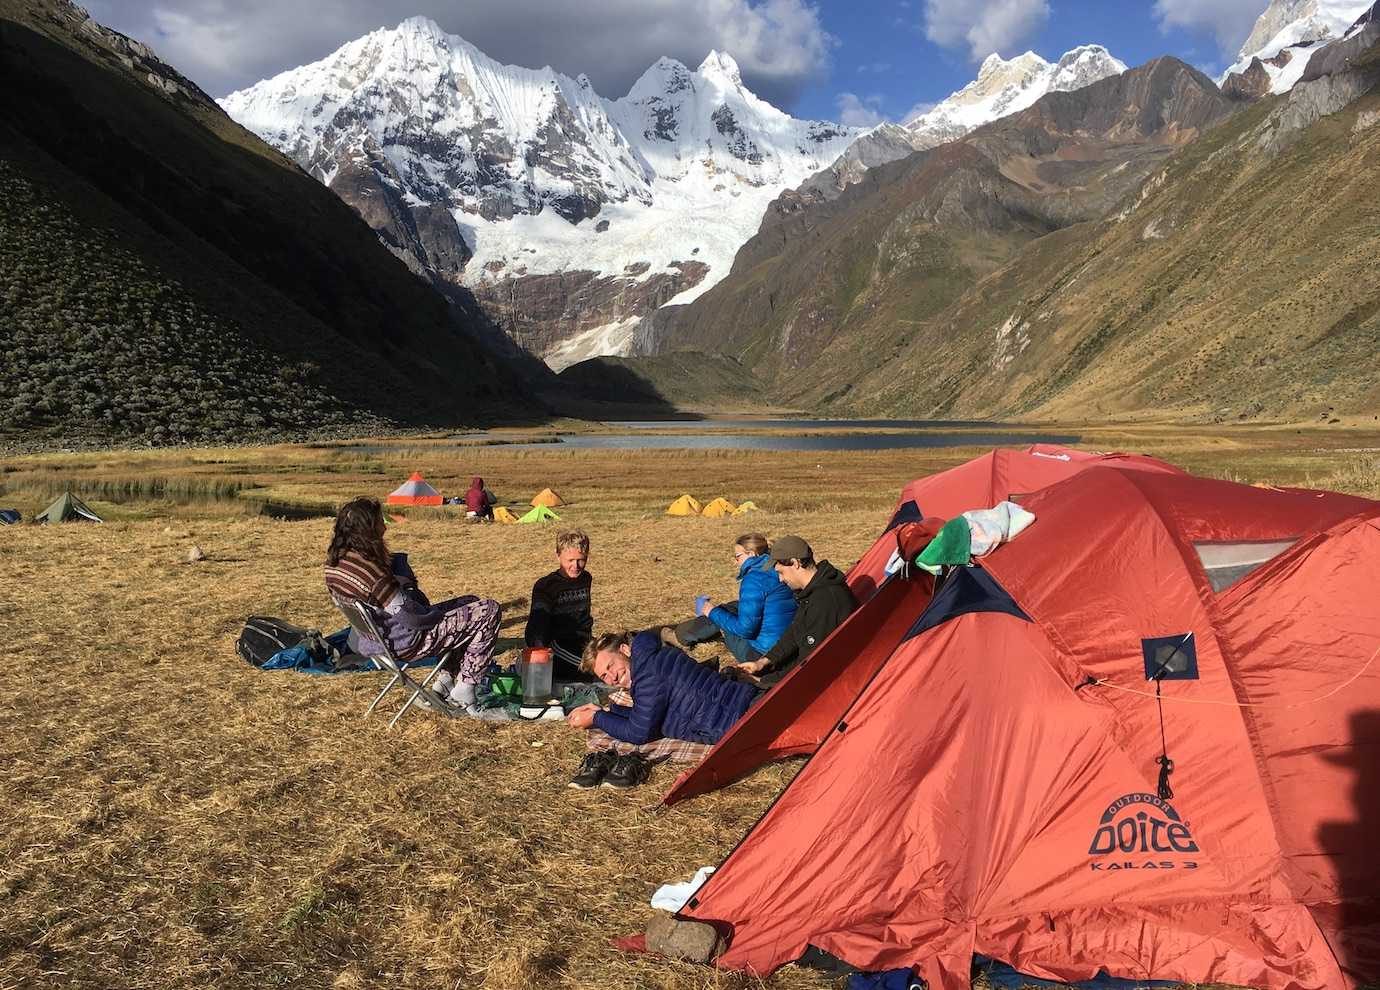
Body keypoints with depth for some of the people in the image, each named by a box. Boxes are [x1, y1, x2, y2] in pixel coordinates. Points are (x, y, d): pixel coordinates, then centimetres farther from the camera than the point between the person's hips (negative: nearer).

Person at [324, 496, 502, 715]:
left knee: (469, 603, 23)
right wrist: (436, 613, -9)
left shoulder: (333, 561, 0)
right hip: (404, 643, -10)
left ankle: (444, 682, 19)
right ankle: (463, 693, 0)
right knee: (489, 611, -6)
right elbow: (409, 616, -26)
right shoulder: (367, 566, -29)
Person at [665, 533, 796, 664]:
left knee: (716, 614, 8)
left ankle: (682, 637, 31)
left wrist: (714, 612, -6)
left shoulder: (754, 580, -19)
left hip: (761, 653, -8)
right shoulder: (775, 571, 7)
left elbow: (745, 628, -21)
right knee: (735, 607, 21)